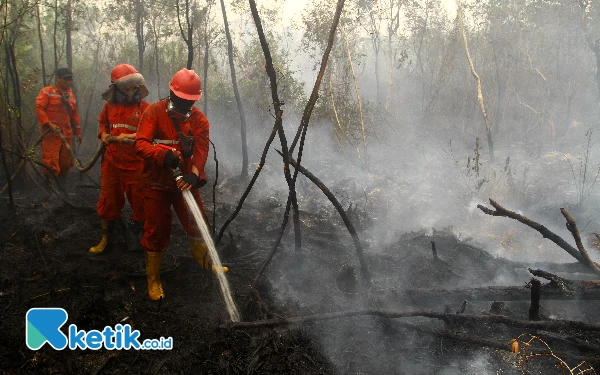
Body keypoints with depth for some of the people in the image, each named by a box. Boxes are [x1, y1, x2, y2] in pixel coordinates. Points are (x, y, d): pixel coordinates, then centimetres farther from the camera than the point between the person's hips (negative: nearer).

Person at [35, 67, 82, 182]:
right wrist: (49, 124, -18)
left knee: (66, 162, 9)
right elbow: (39, 108, -10)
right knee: (51, 164, -13)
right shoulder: (47, 92, -1)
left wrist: (78, 132, 21)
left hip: (67, 134, 6)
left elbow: (74, 114, 23)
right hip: (51, 134, -6)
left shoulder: (71, 95, 18)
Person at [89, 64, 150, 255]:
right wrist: (103, 134, 2)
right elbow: (103, 122, 22)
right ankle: (105, 238, 28)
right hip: (112, 162, 4)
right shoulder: (109, 106, 4)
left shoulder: (144, 107, -8)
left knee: (139, 202, 7)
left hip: (136, 165, -4)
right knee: (108, 200, 13)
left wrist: (131, 136, -25)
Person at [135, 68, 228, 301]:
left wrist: (194, 174, -34)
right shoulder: (154, 112, -11)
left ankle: (204, 260, 39)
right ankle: (153, 279, 22)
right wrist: (164, 154, -40)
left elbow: (202, 149, -15)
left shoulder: (199, 119, -3)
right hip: (156, 183, -3)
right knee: (156, 231, 6)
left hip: (185, 181, 3)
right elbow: (141, 143, -20)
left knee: (198, 222, 11)